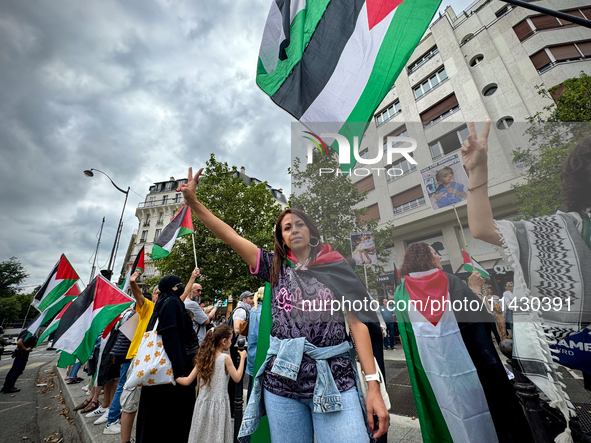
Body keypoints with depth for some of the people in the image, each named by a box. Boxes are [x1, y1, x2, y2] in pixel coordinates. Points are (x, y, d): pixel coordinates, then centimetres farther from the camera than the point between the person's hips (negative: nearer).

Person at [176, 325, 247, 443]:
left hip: (203, 402, 5)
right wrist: (242, 358, 0)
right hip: (218, 404, -5)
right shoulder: (225, 358, -16)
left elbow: (187, 381, 1)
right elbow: (237, 378, -7)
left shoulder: (202, 357, -1)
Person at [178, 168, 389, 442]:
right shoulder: (276, 267, 5)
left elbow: (357, 323, -2)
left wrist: (373, 386, -7)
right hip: (282, 381, 2)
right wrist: (193, 202, -5)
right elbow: (228, 235, 0)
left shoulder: (337, 268, 1)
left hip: (334, 381, -1)